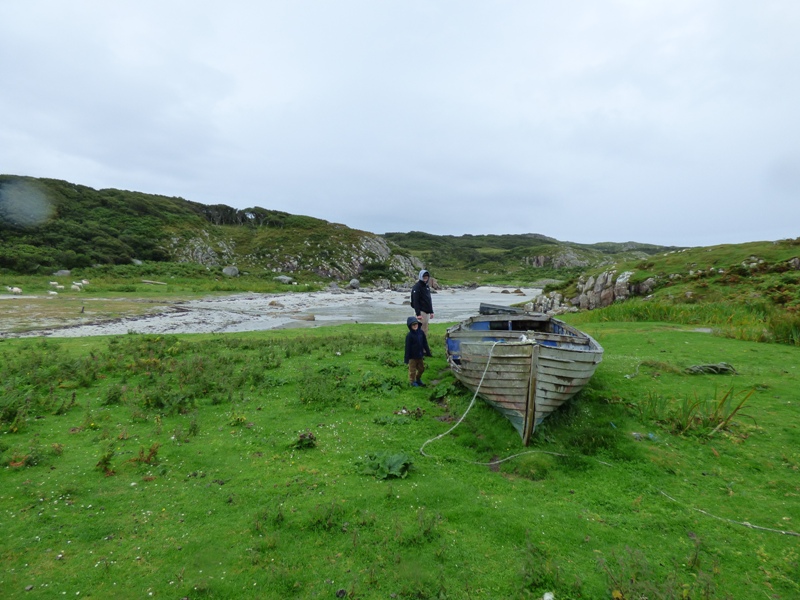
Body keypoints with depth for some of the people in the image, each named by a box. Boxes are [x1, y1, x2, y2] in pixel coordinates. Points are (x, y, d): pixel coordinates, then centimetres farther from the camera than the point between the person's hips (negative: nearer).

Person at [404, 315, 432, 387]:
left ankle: (418, 379, 40)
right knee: (412, 370, 8)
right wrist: (407, 358, -14)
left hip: (420, 355, 6)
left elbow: (425, 343, 7)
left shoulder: (421, 332, -3)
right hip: (412, 357, -5)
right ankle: (412, 381, 28)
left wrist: (428, 353, 11)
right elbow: (407, 347, -15)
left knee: (421, 369, 19)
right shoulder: (409, 335, -18)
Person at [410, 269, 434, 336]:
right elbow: (415, 301, -17)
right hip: (421, 312, -8)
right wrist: (418, 314, -22)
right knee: (421, 330, -8)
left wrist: (431, 312, 17)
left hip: (427, 312, 8)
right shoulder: (417, 287, -11)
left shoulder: (427, 286, 15)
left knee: (425, 330, 11)